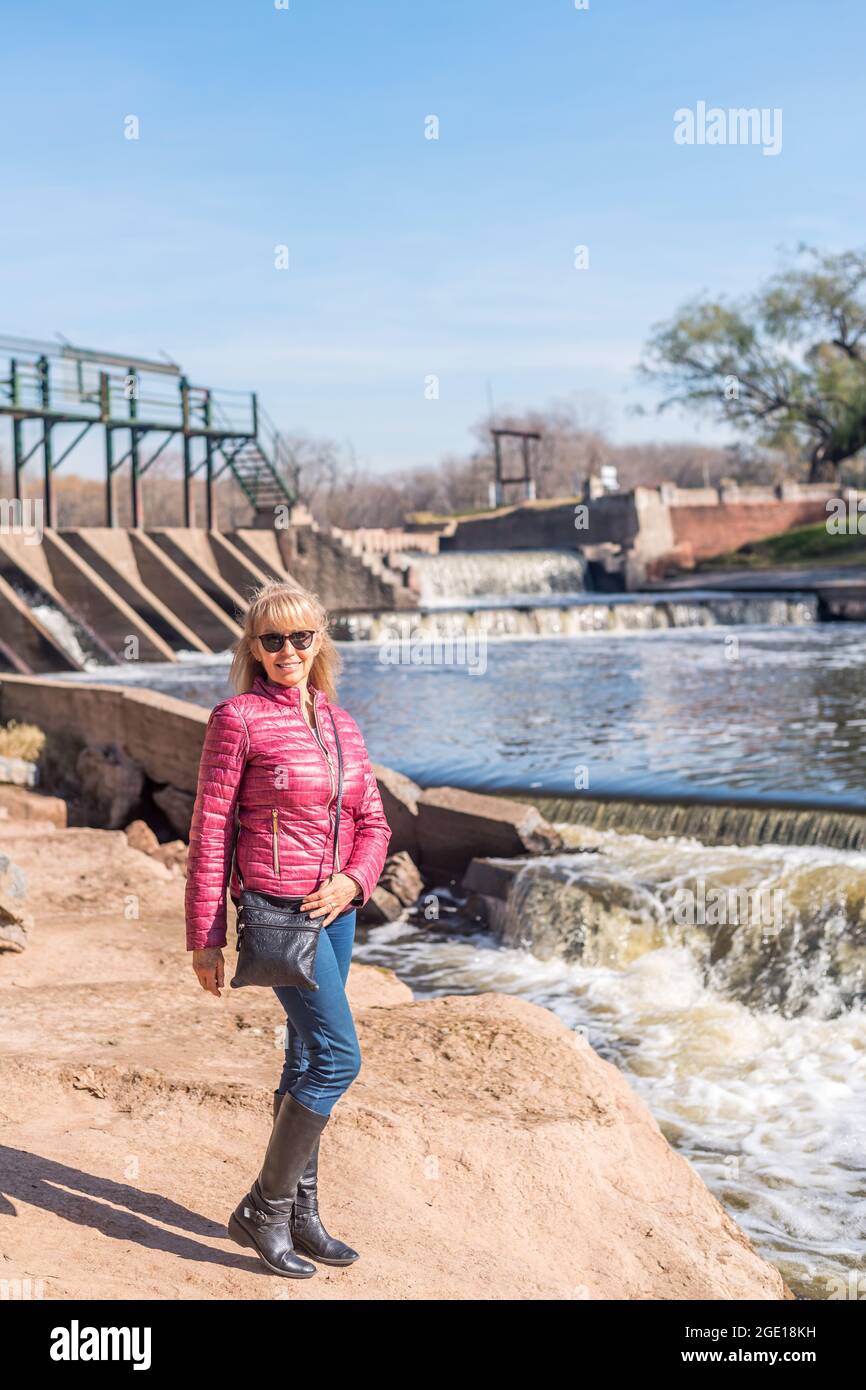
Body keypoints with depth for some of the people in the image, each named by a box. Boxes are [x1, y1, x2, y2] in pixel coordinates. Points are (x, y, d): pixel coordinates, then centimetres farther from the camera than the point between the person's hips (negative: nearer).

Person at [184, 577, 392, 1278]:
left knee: (310, 1059, 14)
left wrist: (351, 882, -7)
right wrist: (205, 936, -9)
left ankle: (301, 1215, 26)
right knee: (339, 1056, -10)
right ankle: (262, 1210, 4)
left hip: (335, 908, 7)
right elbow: (210, 830, -8)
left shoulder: (341, 723, 10)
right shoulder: (238, 719, -8)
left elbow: (373, 820, 13)